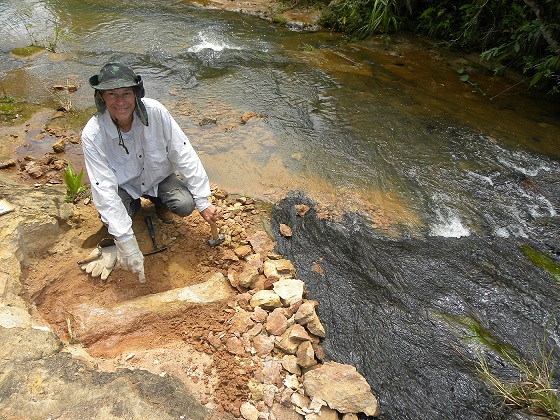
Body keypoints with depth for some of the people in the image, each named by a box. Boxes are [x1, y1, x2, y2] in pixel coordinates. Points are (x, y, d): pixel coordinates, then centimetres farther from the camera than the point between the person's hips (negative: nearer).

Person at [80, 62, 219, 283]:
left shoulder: (154, 111, -26)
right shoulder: (92, 134, -27)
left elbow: (184, 155, -21)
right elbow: (104, 189, -30)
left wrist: (202, 202, -21)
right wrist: (127, 243, -35)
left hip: (158, 176, 1)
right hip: (123, 185, 0)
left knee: (185, 205, -26)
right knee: (108, 215, -30)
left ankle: (160, 203, 12)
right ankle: (133, 206, 9)